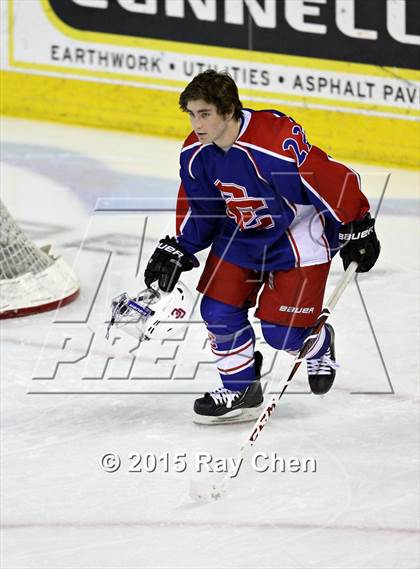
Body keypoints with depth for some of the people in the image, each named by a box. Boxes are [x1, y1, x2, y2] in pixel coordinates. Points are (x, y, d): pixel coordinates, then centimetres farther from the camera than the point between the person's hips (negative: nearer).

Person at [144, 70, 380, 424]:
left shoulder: (279, 142, -35)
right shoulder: (196, 153, -11)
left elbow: (332, 179, -25)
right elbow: (199, 208, 7)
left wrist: (357, 229, -16)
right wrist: (178, 250, -1)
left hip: (298, 232, -6)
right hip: (241, 233, 7)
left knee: (281, 330, -7)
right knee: (218, 310, -2)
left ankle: (319, 345, 29)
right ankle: (241, 390, 18)